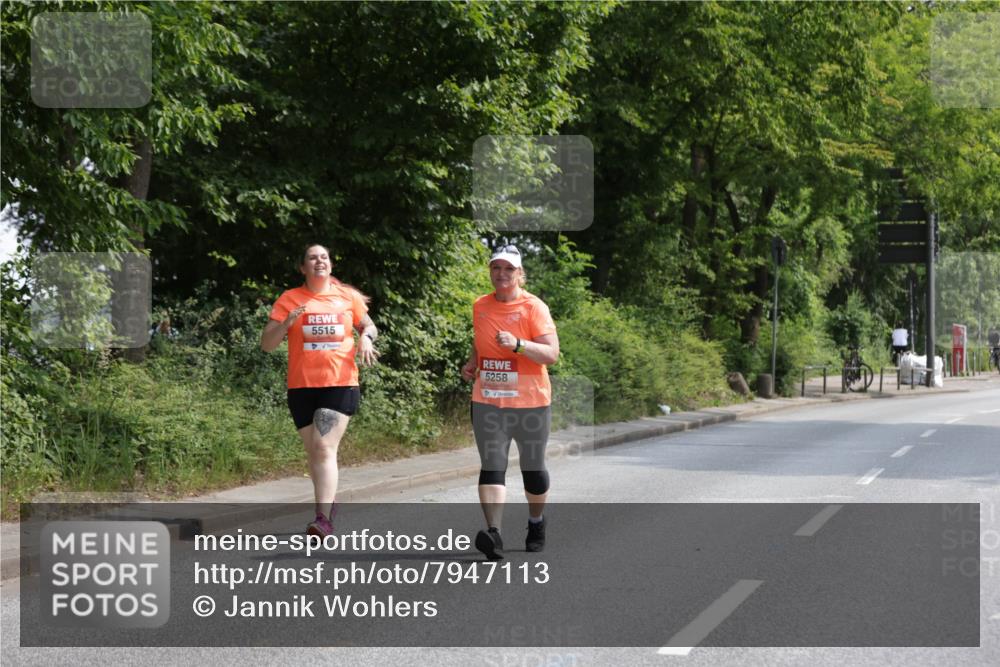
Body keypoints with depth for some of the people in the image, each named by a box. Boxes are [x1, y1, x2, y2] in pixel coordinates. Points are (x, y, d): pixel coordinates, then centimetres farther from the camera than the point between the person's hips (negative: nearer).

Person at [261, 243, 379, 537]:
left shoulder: (348, 296, 6)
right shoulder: (289, 299, 3)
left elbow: (369, 326, 20)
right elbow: (266, 344, 1)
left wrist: (366, 338, -3)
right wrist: (287, 323, -17)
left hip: (341, 384, -2)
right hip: (302, 387, 2)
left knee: (324, 448, -15)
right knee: (313, 451, 11)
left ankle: (323, 518, -21)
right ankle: (329, 501, 32)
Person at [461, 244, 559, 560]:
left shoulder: (534, 307, -7)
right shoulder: (480, 306, 8)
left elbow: (552, 354, -15)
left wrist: (517, 344, -29)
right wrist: (473, 362, 7)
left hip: (530, 402, -3)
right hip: (488, 402, 3)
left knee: (533, 468, 10)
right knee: (491, 466, -12)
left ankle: (536, 523, 35)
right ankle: (494, 533, -22)